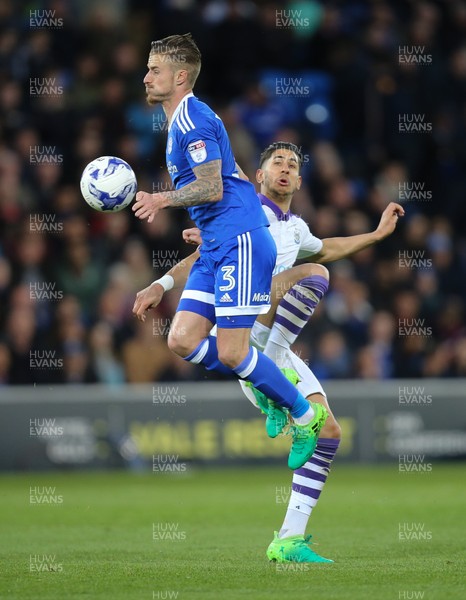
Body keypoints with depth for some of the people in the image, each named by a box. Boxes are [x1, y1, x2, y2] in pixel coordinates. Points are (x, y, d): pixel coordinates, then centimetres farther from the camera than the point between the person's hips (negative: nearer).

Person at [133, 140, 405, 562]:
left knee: (327, 432, -2)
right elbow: (203, 256, -3)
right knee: (313, 275, -30)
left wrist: (377, 234, 46)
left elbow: (327, 249, 48)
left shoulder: (294, 228, 26)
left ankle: (289, 540, 0)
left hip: (273, 344, 7)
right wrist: (161, 285, -18)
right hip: (236, 324, -7)